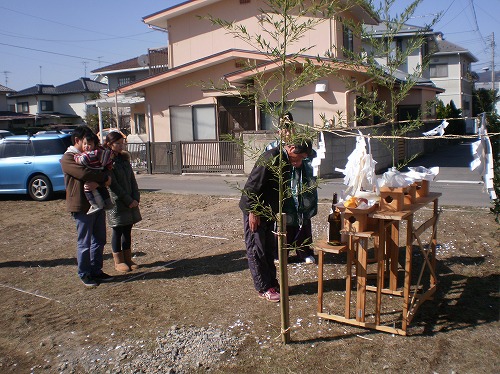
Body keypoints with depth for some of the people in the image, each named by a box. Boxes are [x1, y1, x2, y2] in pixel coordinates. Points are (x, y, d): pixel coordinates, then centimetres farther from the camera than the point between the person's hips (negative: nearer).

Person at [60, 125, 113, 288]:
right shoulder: (68, 158, -6)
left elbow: (104, 171, 5)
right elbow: (85, 173, -22)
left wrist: (98, 182, -16)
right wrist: (104, 178, -11)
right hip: (82, 206, -8)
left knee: (99, 240, 12)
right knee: (84, 243, 0)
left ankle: (96, 271, 23)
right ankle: (84, 275, 12)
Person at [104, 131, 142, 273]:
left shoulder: (124, 158, 12)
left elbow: (132, 180, 9)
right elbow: (113, 185, -14)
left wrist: (136, 198, -3)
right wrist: (128, 201, -14)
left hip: (131, 201, 6)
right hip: (117, 203, -6)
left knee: (127, 230, 11)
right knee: (118, 231, 3)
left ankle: (128, 259, 21)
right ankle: (118, 261, 14)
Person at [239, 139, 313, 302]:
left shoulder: (287, 162, 5)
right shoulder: (271, 158, -25)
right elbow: (252, 185, -26)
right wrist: (253, 212, -23)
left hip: (268, 211, 9)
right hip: (254, 209, -9)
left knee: (269, 248, 14)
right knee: (256, 250, 0)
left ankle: (272, 283, 25)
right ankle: (264, 289, 8)